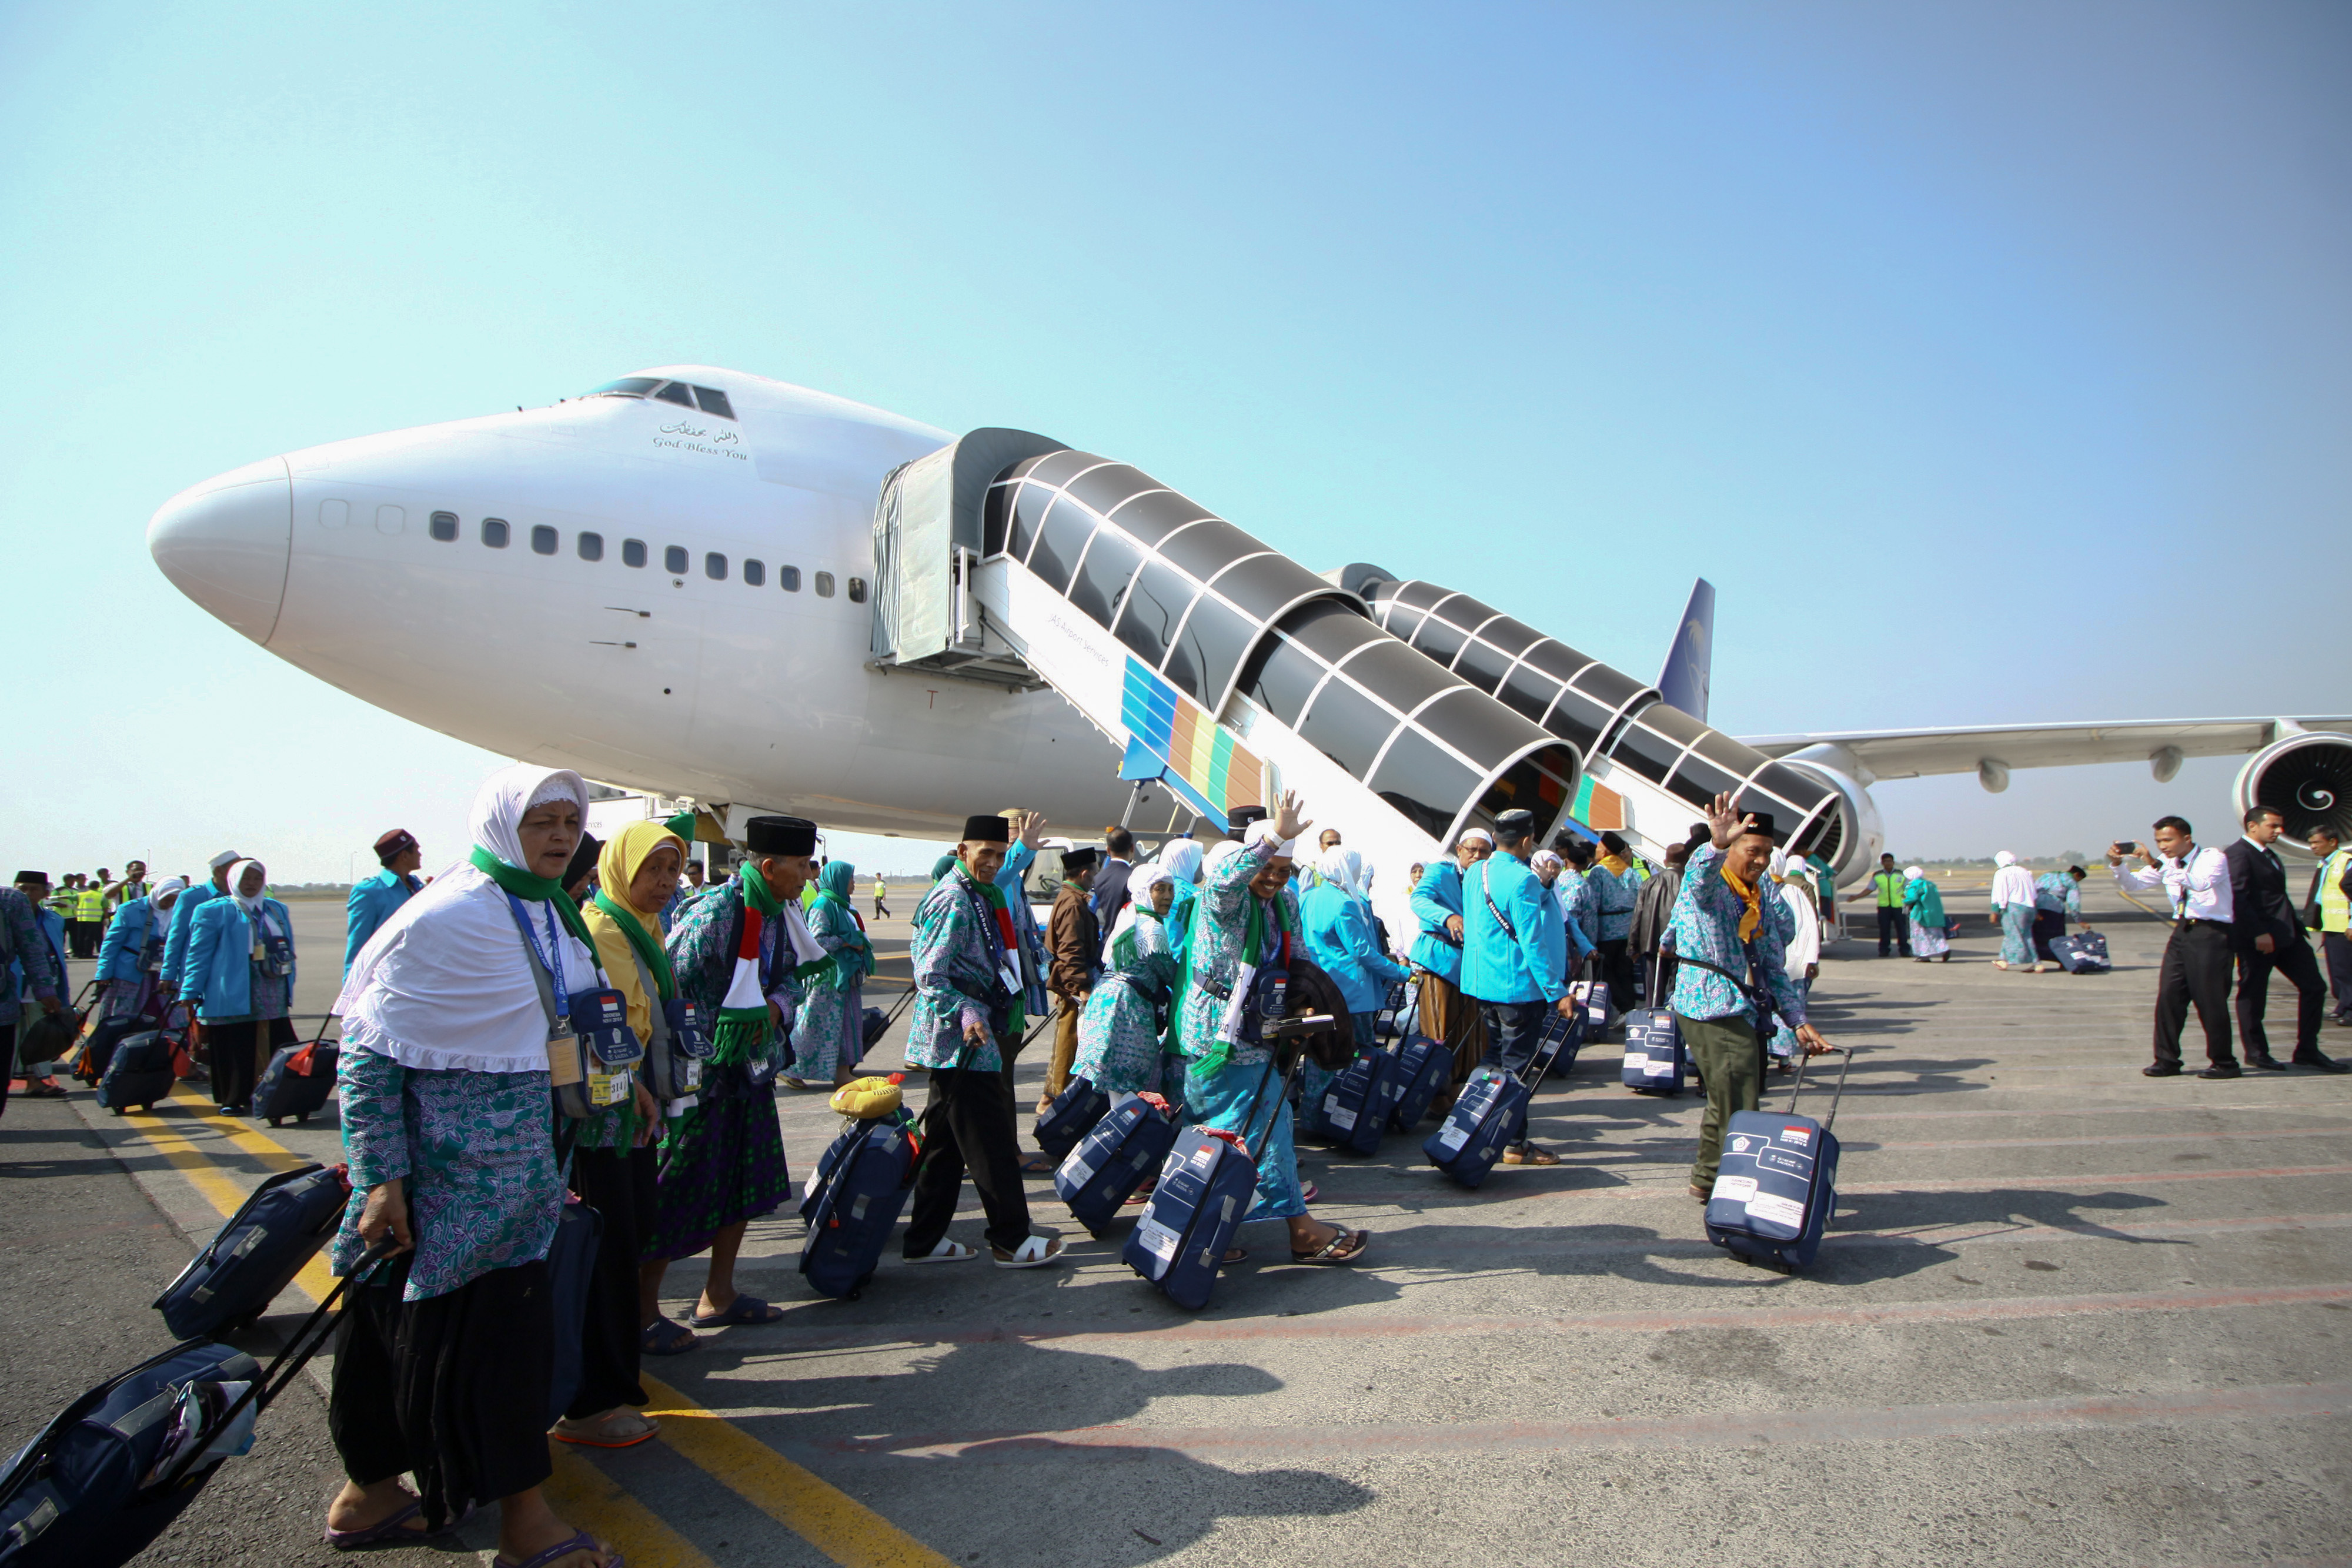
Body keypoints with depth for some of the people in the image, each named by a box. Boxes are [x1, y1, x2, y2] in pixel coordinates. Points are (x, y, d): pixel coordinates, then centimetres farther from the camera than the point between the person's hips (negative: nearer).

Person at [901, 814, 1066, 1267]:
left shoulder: (977, 895, 15)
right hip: (964, 1041, -11)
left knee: (946, 1140, 14)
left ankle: (925, 1241, 22)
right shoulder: (954, 903, -17)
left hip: (957, 1040, 11)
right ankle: (1011, 1241, 6)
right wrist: (966, 1013, -33)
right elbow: (929, 976, -22)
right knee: (989, 1142, -3)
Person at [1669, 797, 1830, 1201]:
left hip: (1744, 1013, 9)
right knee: (1738, 1111, -11)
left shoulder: (1763, 902, 18)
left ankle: (1707, 1178, 33)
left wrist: (1799, 1022, 10)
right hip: (1711, 1011, -9)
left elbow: (1774, 969, 19)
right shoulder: (1707, 887, -6)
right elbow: (1700, 875, -34)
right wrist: (1717, 845, -55)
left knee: (1729, 1104, 18)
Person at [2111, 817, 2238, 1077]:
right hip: (2182, 931, 6)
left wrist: (2157, 864, -35)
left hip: (2210, 933, -6)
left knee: (2210, 1000, -3)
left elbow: (2201, 883, -29)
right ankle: (2167, 1061, 9)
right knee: (2168, 996, 2)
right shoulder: (2166, 863, 10)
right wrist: (2118, 864, -9)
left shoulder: (2213, 858, -9)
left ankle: (2224, 1063, 12)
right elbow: (2133, 884, 11)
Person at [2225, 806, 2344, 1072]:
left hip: (2286, 935, 10)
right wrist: (2258, 933, -24)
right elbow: (2238, 898, -21)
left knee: (2314, 987, 8)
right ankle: (2256, 1052, 13)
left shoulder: (2269, 855, 19)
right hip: (2257, 939, -10)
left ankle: (2307, 1052, 15)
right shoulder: (2238, 854, -13)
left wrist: (2296, 926, 14)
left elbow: (2278, 898, 21)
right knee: (2253, 995, 1)